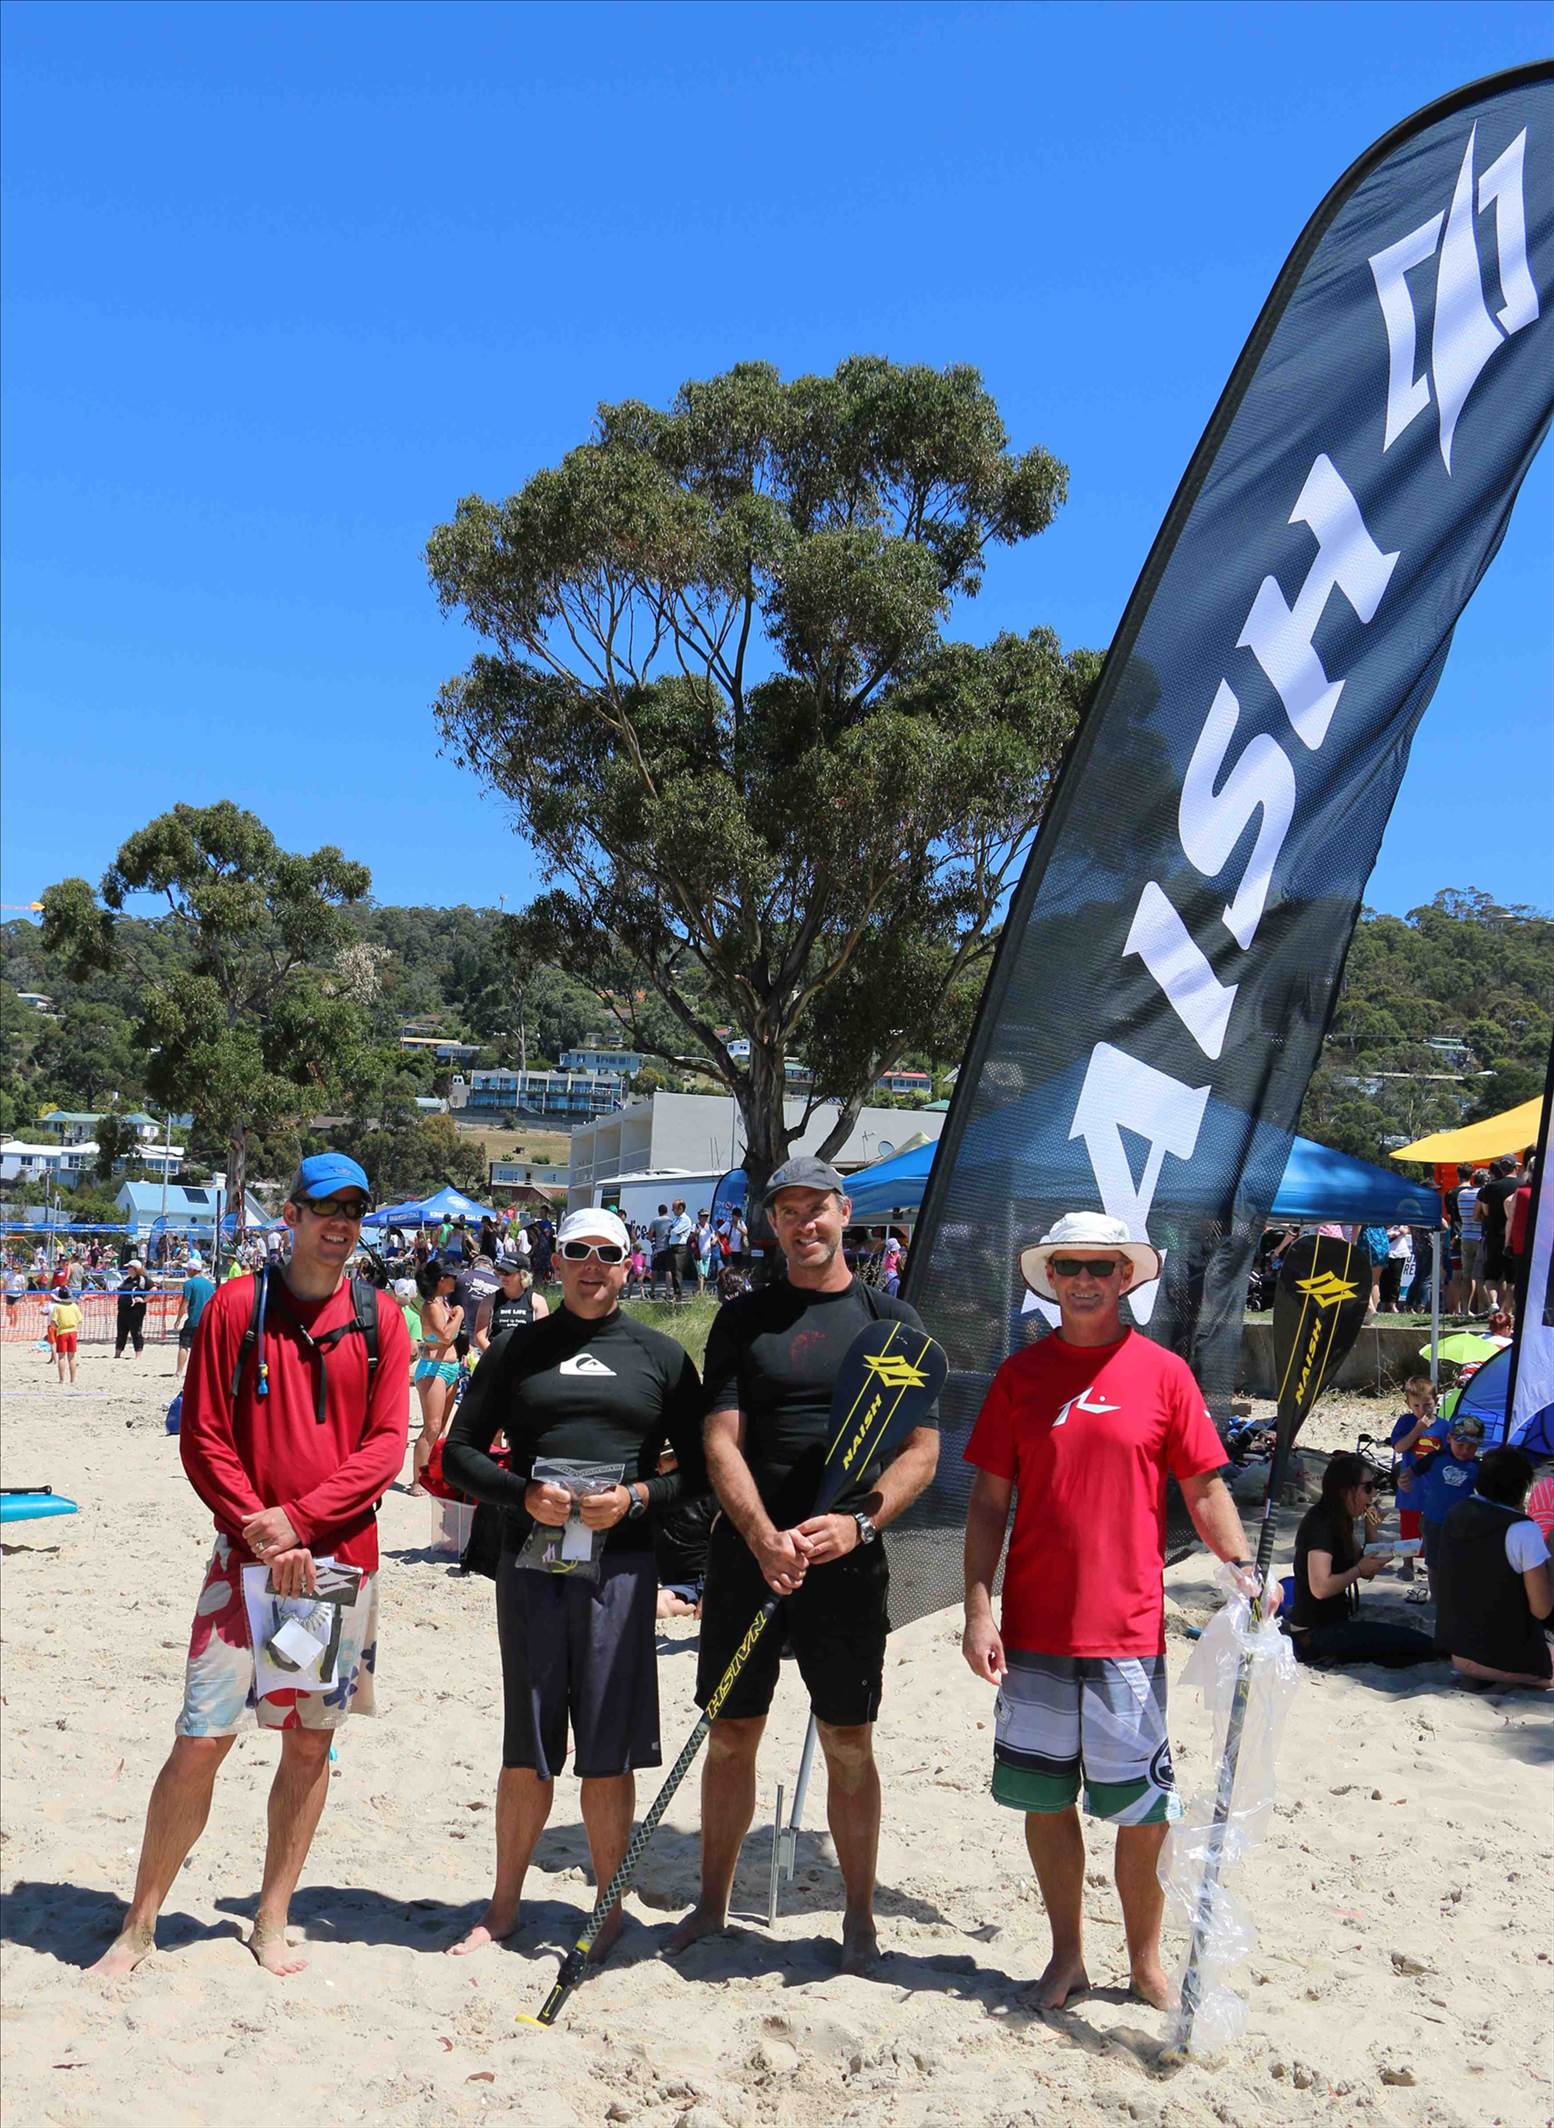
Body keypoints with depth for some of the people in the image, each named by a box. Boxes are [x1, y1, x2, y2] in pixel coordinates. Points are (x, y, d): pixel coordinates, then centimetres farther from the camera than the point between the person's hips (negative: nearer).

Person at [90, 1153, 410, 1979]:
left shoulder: (380, 1321, 2)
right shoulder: (236, 1306, -2)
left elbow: (387, 1444, -2)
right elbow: (203, 1440, -4)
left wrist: (299, 1518, -13)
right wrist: (266, 1538, -12)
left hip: (342, 1560, 2)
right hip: (247, 1559, -2)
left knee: (310, 1742, 9)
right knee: (201, 1741, -3)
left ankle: (271, 1923, 24)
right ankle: (139, 1925, 15)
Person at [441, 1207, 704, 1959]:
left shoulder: (661, 1355, 8)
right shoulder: (517, 1350, 10)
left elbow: (701, 1467, 7)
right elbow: (460, 1453, 8)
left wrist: (638, 1497, -11)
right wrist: (524, 1495, -9)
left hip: (619, 1565, -1)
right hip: (530, 1561, 1)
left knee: (608, 1754, 4)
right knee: (526, 1749, 9)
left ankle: (609, 1909, 20)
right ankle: (503, 1905, 25)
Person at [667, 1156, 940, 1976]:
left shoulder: (891, 1318, 3)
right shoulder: (742, 1318, 6)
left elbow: (922, 1450, 0)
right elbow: (722, 1442, -2)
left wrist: (857, 1521, -16)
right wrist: (763, 1536, -17)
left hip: (847, 1560, -1)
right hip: (746, 1550, 1)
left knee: (849, 1744, 6)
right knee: (731, 1734, 10)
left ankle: (859, 1916, 22)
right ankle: (711, 1903, 27)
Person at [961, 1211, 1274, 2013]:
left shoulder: (1162, 1373, 0)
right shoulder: (1020, 1374, 3)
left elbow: (1204, 1488, 5)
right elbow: (988, 1502, 3)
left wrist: (1241, 1566, -11)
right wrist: (978, 1610, -3)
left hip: (1127, 1630, -1)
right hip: (1032, 1630, 2)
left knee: (1142, 1809, 4)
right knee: (1045, 1797, 11)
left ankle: (1145, 1959, 25)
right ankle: (1067, 1954, 29)